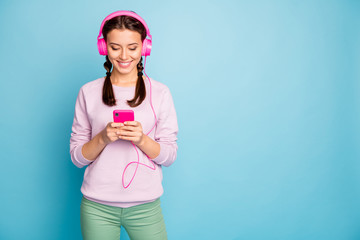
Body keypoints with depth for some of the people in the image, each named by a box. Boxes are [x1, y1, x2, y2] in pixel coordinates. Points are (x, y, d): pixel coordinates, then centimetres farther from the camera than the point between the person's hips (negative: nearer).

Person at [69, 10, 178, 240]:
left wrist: (142, 139, -18)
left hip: (145, 205, 0)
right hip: (97, 206, 1)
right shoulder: (89, 92, 2)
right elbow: (77, 157, 2)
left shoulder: (160, 92, 0)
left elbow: (170, 156, 0)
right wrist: (103, 138, -16)